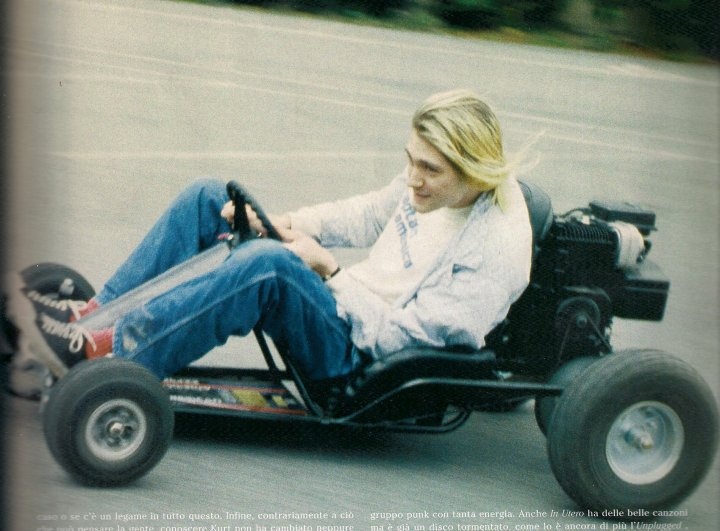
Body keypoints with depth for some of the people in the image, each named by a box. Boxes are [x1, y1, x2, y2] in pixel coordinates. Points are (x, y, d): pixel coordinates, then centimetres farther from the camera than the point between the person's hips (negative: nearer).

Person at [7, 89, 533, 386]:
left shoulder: (499, 250, -22)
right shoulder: (430, 183, 2)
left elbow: (400, 334, -22)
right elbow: (368, 214, 17)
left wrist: (328, 269, -19)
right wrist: (282, 223, 2)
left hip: (362, 358, -9)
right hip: (344, 303, 9)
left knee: (269, 262, -38)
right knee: (208, 197, 3)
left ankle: (105, 351, -32)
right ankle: (98, 314, -4)